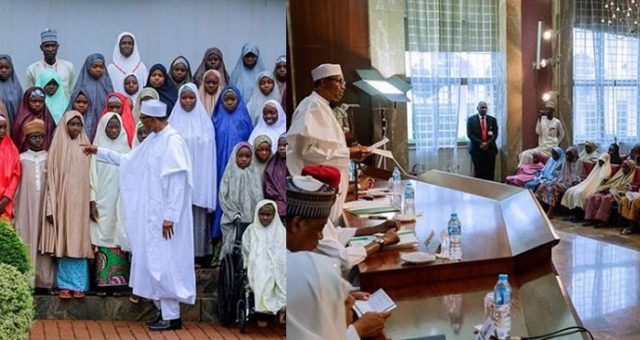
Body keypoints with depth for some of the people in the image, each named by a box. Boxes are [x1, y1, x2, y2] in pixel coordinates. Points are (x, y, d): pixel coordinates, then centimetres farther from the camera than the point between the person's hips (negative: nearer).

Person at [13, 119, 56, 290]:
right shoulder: (21, 159, 6)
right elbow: (16, 185, 5)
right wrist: (15, 210, 1)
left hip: (45, 207, 0)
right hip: (26, 208, 0)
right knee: (26, 242, -3)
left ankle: (46, 281, 1)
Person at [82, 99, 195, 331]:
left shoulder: (173, 141, -17)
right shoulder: (152, 140, 11)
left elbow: (178, 182, -21)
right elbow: (128, 160, 25)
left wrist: (170, 216, -22)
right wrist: (99, 152, 25)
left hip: (164, 216, -9)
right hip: (151, 214, 9)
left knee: (164, 264, -4)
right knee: (153, 262, 12)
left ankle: (172, 317, 4)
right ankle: (164, 311, 21)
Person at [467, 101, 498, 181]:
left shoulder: (492, 120, 10)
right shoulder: (471, 119, 4)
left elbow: (495, 134, 3)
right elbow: (470, 134, -4)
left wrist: (488, 143, -14)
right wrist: (480, 143, -15)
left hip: (490, 149, 2)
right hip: (476, 149, -2)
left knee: (490, 174, -2)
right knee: (478, 173, -3)